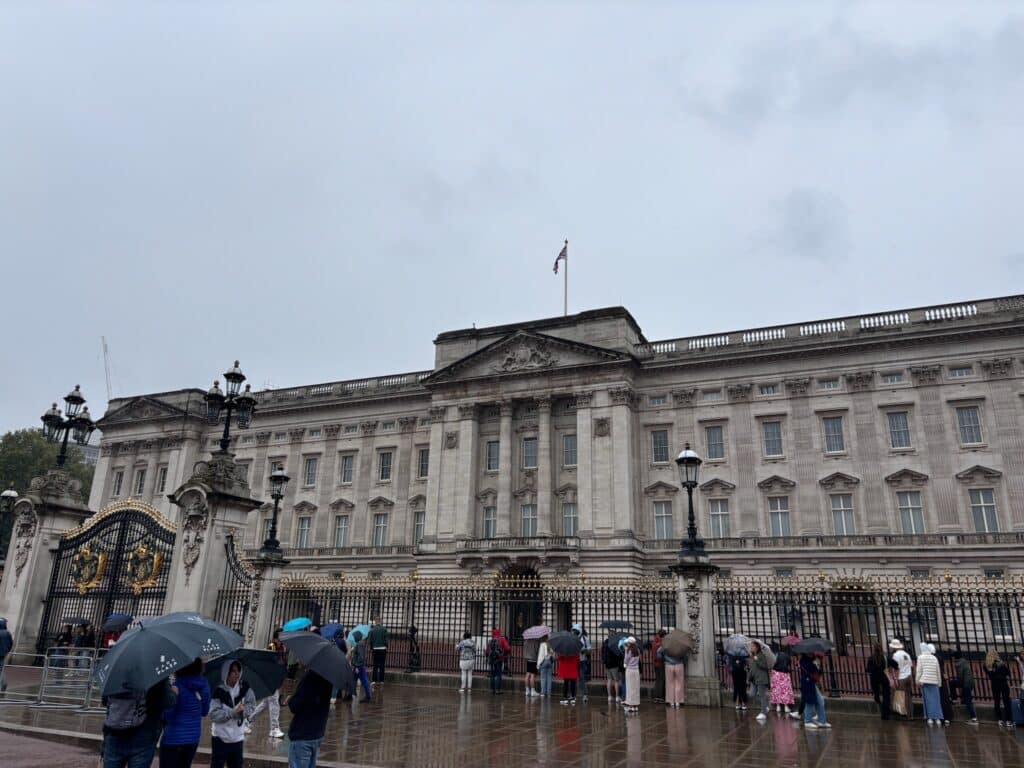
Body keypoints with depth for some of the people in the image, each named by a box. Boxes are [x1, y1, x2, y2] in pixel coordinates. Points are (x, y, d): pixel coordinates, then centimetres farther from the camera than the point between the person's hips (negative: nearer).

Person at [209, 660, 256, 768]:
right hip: (221, 739, -4)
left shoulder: (244, 688, -1)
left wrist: (244, 711, -15)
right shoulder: (219, 691, -14)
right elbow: (213, 715, -19)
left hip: (238, 738, 4)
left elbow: (252, 705, 4)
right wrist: (233, 712, -25)